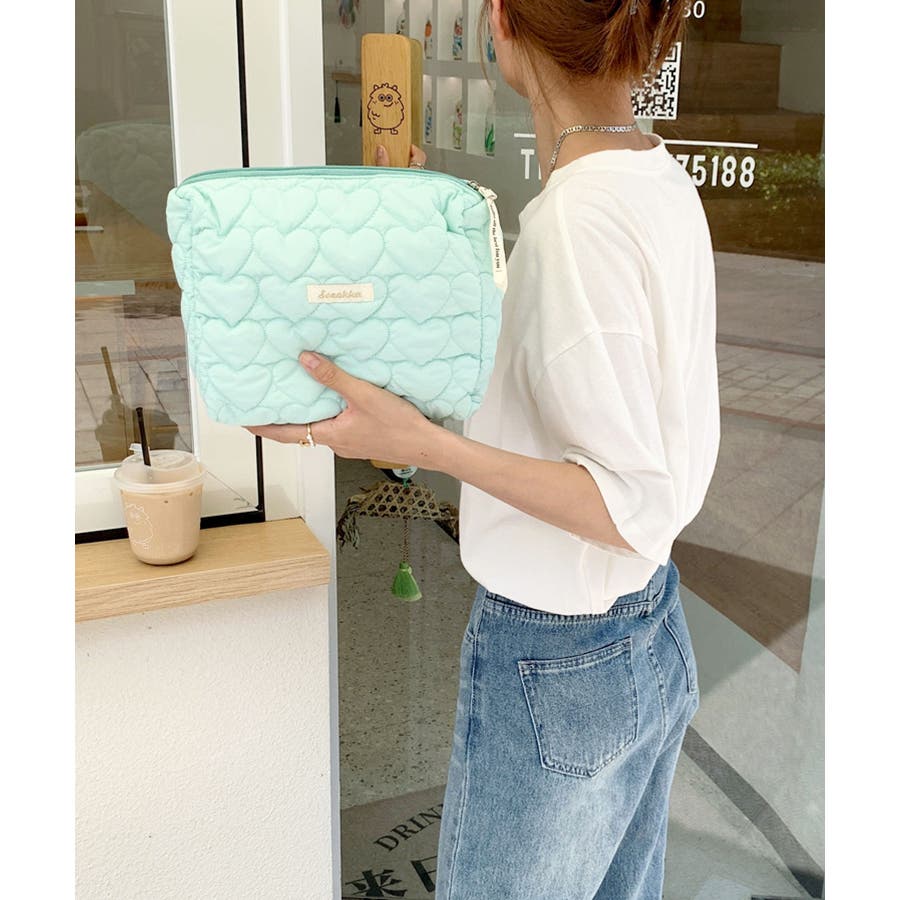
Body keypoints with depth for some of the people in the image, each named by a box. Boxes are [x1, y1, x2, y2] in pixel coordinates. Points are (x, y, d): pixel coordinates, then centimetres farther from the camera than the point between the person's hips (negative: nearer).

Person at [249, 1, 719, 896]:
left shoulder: (578, 217, -26)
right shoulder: (664, 184, 1)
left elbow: (636, 504, -24)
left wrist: (423, 444, -29)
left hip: (555, 663, -8)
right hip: (656, 635, 8)